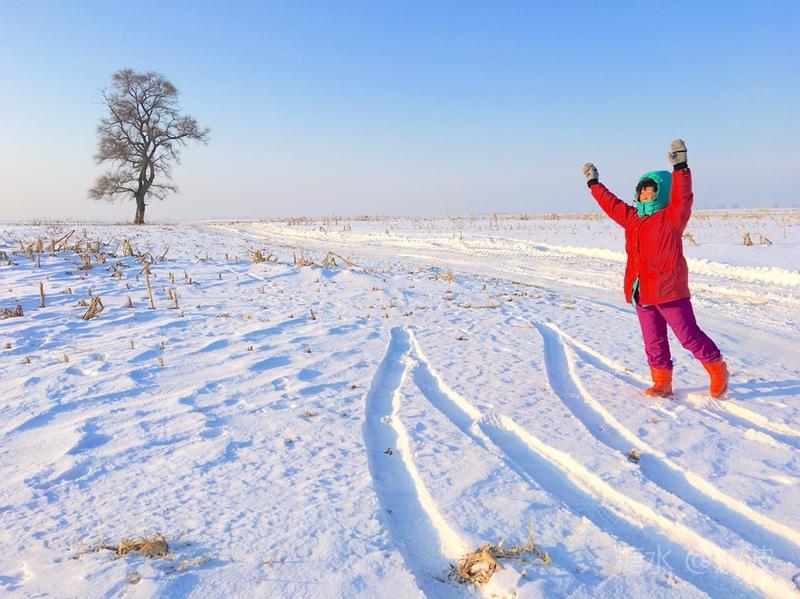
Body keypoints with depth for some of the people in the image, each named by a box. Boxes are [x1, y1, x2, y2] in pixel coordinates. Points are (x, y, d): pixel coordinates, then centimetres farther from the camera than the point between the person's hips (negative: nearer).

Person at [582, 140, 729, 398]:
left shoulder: (672, 217, -6)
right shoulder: (632, 218, 14)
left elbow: (682, 196, -23)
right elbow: (611, 203, 24)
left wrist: (680, 167, -33)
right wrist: (594, 184, 29)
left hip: (670, 291, -7)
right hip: (641, 292, 7)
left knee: (689, 335, -1)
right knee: (654, 341, 11)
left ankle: (717, 370, 20)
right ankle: (662, 383, 22)